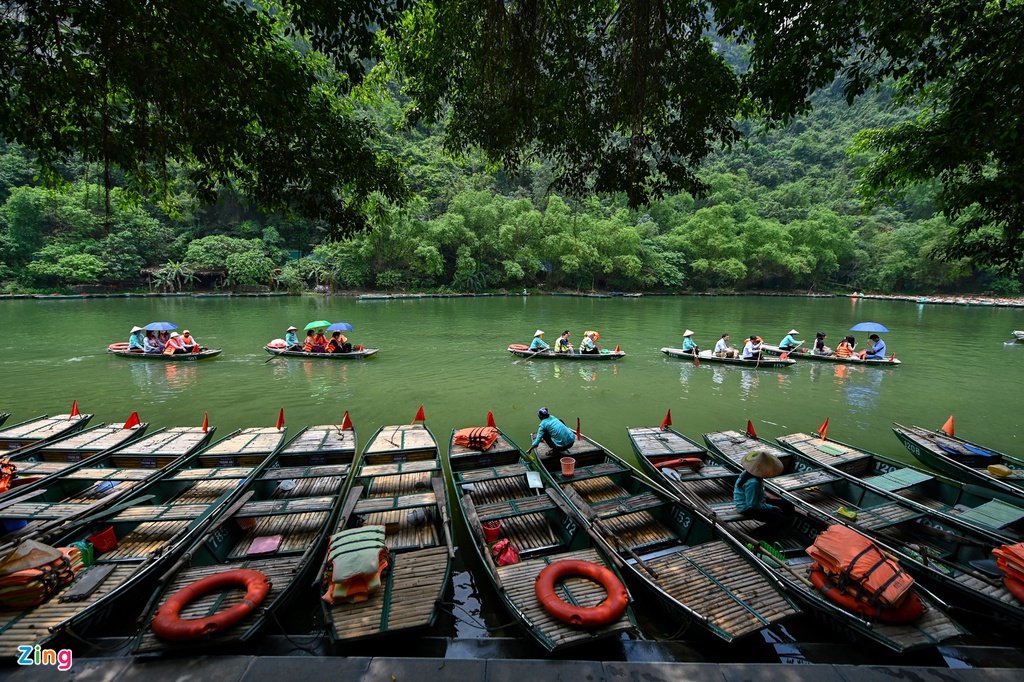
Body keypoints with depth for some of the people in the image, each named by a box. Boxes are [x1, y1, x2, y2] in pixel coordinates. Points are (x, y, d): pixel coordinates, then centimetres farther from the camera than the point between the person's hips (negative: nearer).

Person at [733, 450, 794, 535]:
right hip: (748, 509, -10)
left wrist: (765, 496, 1)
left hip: (758, 500, 10)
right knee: (782, 520, -17)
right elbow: (753, 504, -27)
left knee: (789, 506, 11)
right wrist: (771, 508, -15)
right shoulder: (752, 483, -34)